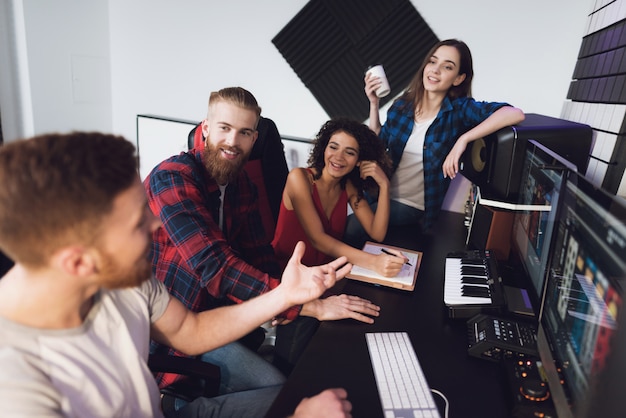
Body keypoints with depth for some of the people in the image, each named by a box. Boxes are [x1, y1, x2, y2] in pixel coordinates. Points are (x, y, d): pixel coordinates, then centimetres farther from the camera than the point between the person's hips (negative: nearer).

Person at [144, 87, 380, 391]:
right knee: (277, 389, -15)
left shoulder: (241, 184, 4)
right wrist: (311, 306, -36)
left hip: (219, 308, 7)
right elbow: (214, 264, -33)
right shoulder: (172, 178, -22)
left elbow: (258, 251, 5)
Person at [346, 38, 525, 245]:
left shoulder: (459, 109, -11)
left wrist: (463, 139, -30)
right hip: (383, 193, 5)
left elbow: (515, 114, -24)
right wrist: (373, 103, 2)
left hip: (413, 205, -4)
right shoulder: (402, 105, 1)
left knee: (350, 228, -20)